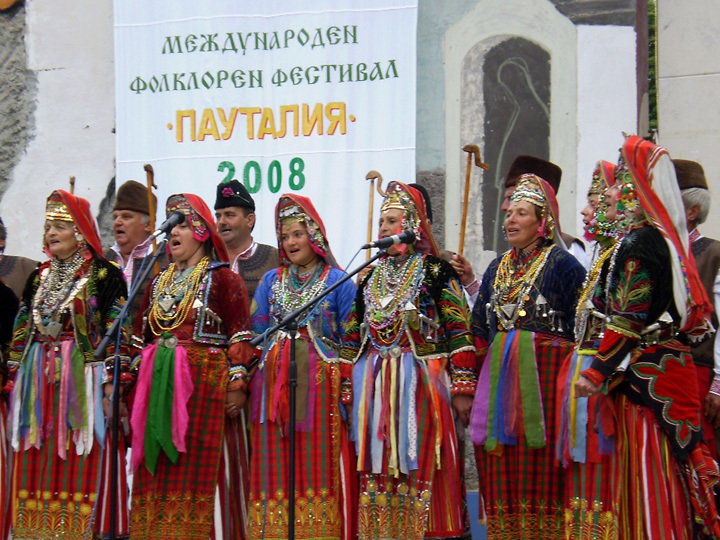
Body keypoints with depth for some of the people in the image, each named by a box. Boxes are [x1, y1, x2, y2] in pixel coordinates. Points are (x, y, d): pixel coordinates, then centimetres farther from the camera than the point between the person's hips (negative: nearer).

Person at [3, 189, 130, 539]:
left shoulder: (104, 276, -2)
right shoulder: (39, 278, 16)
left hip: (83, 378, -6)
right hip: (38, 383, 6)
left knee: (82, 461, -7)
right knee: (36, 466, 4)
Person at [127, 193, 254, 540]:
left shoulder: (222, 279, 0)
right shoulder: (159, 283, 18)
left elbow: (240, 334, -6)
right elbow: (141, 336, 20)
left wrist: (237, 383, -12)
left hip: (203, 380, -6)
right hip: (157, 382, 6)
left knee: (194, 468, -5)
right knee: (155, 472, 4)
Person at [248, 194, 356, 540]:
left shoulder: (337, 281, 4)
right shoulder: (271, 281, 15)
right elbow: (255, 332, 13)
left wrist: (346, 385, -8)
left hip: (320, 384, -3)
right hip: (273, 385, 3)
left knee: (317, 463, -5)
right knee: (275, 466, 1)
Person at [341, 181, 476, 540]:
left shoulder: (436, 272, 0)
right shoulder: (370, 278, 17)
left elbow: (458, 331, -5)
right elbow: (353, 336, 18)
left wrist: (461, 388, -12)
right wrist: (347, 390, 12)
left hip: (421, 383, -5)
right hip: (373, 387, 5)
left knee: (419, 466, -7)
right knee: (377, 468, 4)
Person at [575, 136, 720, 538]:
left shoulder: (637, 243, -13)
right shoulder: (665, 238, 15)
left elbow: (628, 320, -19)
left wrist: (596, 372, -17)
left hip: (644, 371, -9)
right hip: (671, 365, 9)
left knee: (646, 470, -7)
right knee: (671, 462, 10)